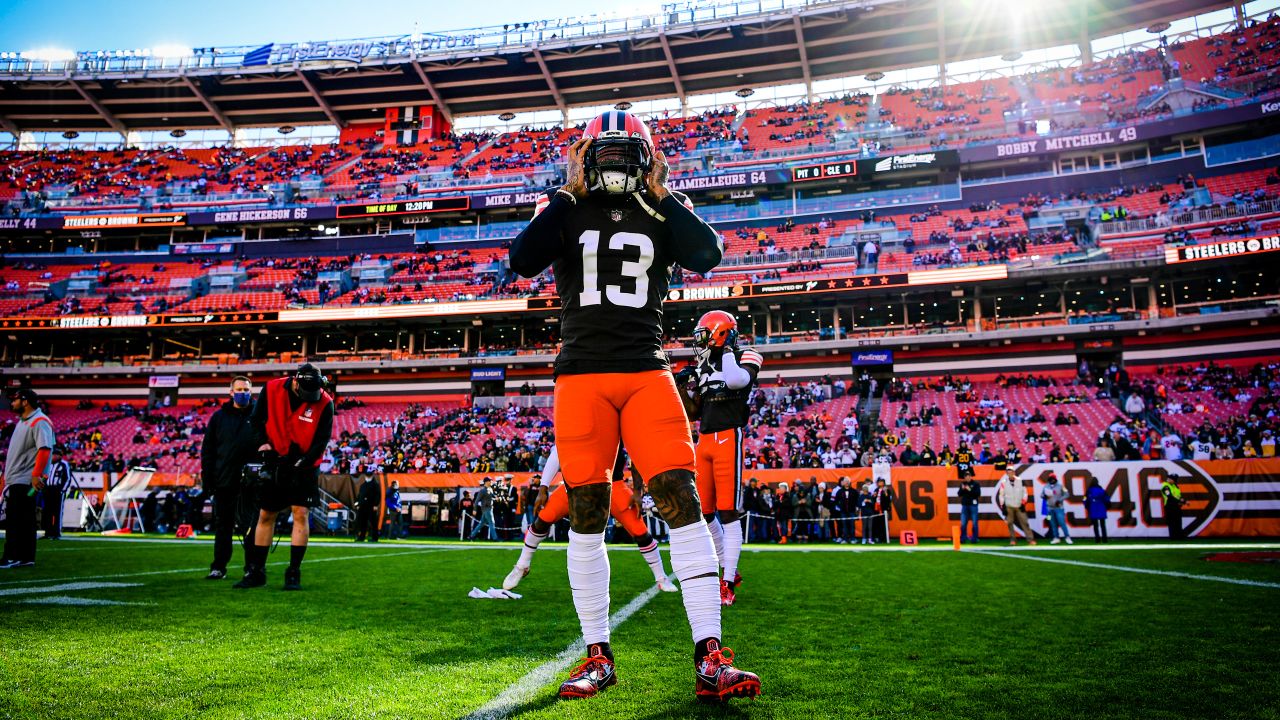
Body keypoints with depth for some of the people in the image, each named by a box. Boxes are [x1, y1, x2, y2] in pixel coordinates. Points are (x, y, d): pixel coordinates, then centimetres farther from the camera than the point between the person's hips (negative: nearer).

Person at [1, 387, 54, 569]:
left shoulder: (39, 422, -14)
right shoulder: (21, 421, 17)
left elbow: (45, 449, -24)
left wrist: (36, 475, -28)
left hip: (25, 481, -10)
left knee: (17, 520, -7)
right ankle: (25, 558, 16)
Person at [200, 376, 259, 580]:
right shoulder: (219, 417, 8)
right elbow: (207, 449, 8)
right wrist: (207, 478, 1)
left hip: (250, 481, -2)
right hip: (224, 481, 2)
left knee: (251, 526, 0)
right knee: (223, 526, 10)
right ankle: (218, 567, 19)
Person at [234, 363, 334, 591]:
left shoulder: (325, 403, -15)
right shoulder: (271, 389, -9)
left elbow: (321, 441, -12)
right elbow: (257, 419, 4)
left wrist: (301, 463, -21)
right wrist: (263, 444, -9)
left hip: (304, 467, -2)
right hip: (274, 463, 3)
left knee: (300, 514, -10)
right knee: (265, 515, 7)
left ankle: (294, 573, -2)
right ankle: (256, 571, 19)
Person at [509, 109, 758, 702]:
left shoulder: (662, 213, 13)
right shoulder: (564, 209, 11)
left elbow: (707, 256, -7)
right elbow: (522, 261, -8)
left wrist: (660, 195, -2)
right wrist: (570, 192, -4)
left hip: (647, 374, 0)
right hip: (582, 375, 0)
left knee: (683, 503, -10)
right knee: (586, 516, 2)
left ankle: (710, 660, -4)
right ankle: (598, 656, 16)